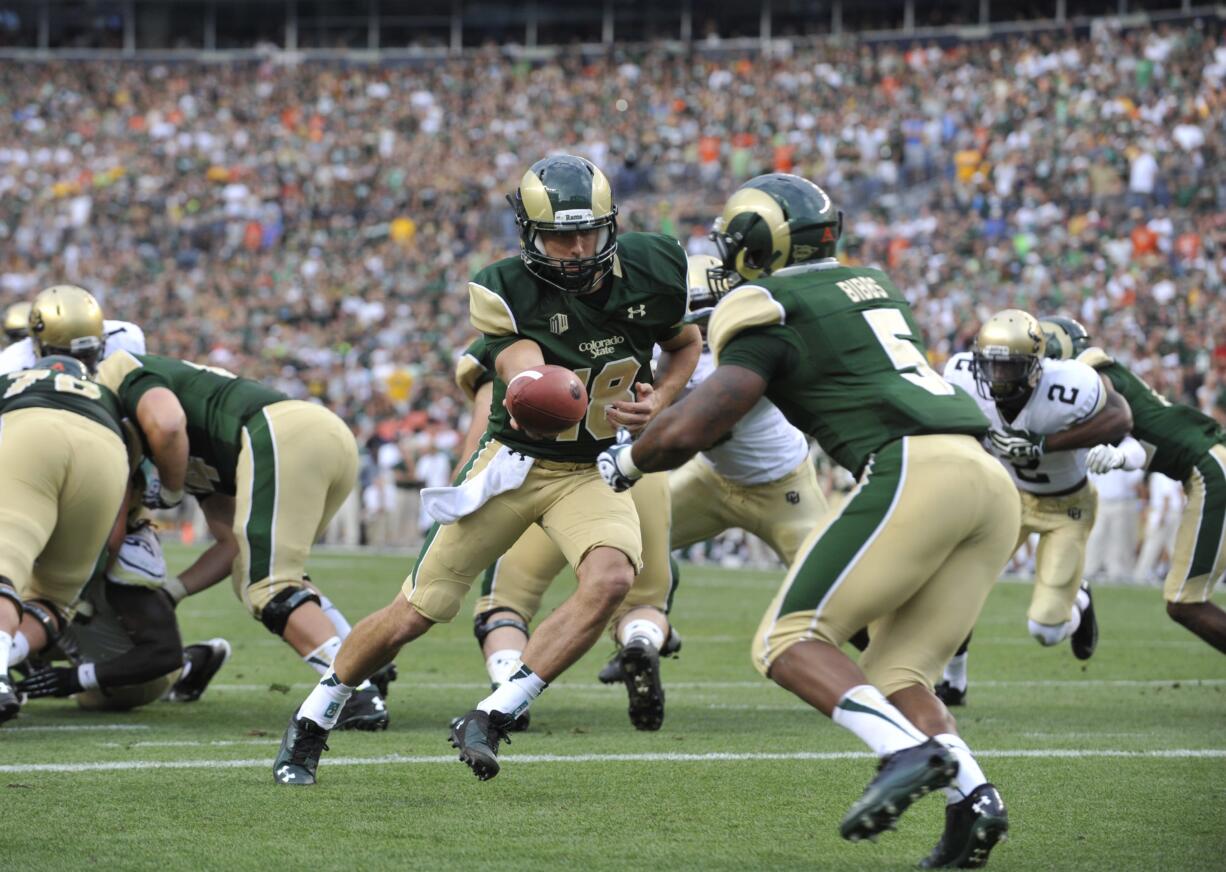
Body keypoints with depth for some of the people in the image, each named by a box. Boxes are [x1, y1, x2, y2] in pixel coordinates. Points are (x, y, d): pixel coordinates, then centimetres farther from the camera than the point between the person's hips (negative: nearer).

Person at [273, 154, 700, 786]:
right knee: (412, 615, 0)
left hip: (594, 469, 2)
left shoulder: (649, 270, -11)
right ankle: (312, 721, 24)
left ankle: (490, 721, -21)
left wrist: (659, 401, -9)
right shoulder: (507, 291, -19)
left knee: (611, 579, -30)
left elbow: (685, 345, 10)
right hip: (515, 460, -2)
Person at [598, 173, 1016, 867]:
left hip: (915, 470, -7)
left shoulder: (768, 312, 6)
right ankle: (972, 796, -12)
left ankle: (908, 750, -24)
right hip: (993, 480, 7)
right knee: (894, 675, 11)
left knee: (789, 640, -2)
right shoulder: (873, 287, 28)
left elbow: (688, 431, -5)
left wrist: (624, 462, 17)